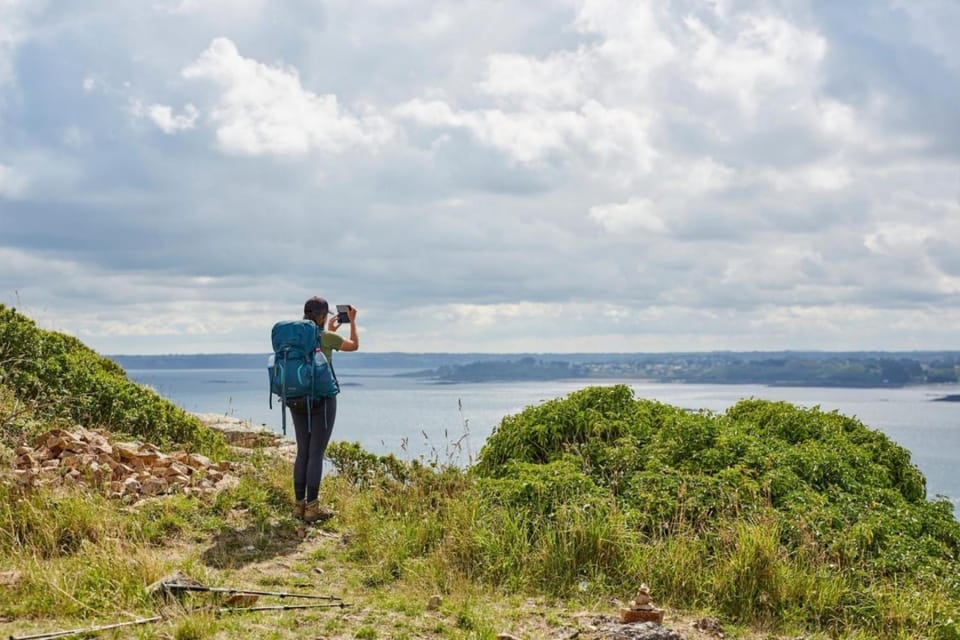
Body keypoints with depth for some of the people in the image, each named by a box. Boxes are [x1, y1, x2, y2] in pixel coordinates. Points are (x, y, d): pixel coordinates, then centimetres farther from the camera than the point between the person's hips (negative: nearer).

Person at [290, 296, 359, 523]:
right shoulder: (326, 338, -11)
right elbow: (354, 345, 8)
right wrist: (352, 321, 21)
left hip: (297, 400, 6)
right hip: (322, 399, -6)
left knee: (302, 452, 11)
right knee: (316, 453, -3)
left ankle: (299, 504, 14)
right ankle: (312, 508, -1)